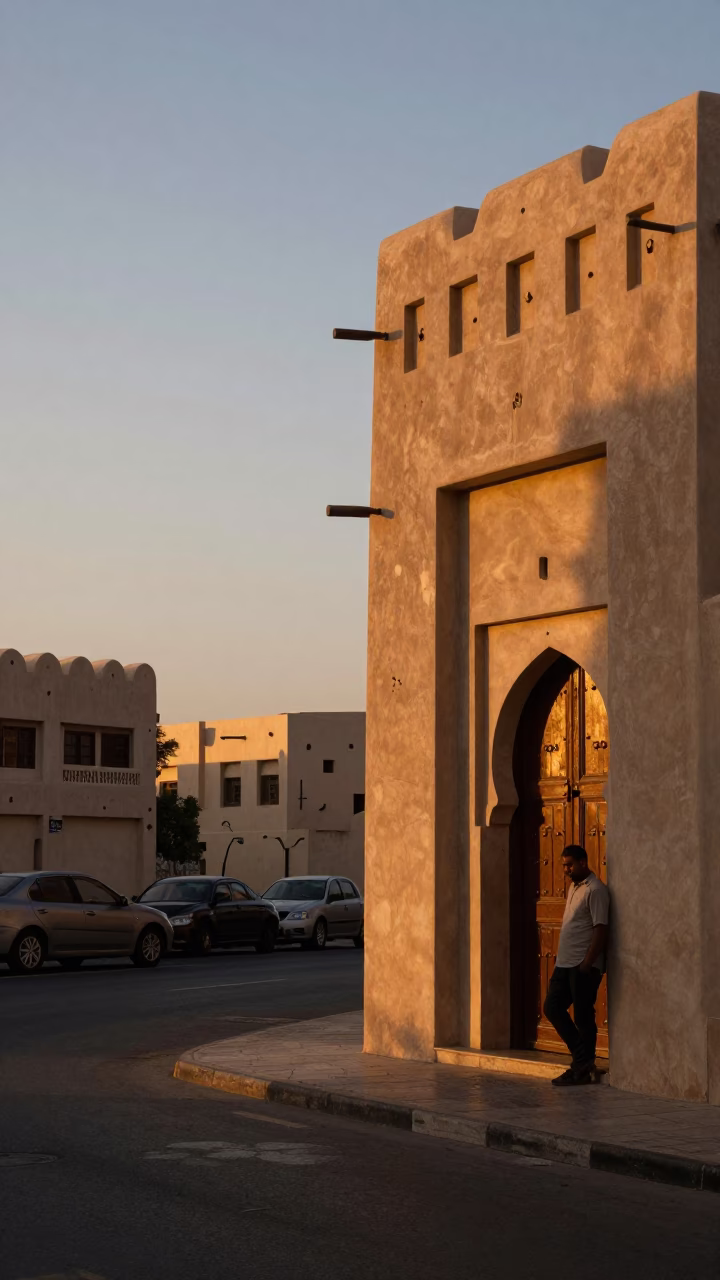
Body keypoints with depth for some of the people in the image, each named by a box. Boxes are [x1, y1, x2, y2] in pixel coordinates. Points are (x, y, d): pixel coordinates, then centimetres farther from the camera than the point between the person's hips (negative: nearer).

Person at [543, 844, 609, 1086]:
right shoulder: (575, 887, 16)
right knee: (552, 1007, 7)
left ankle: (583, 1069, 7)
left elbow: (601, 930, -18)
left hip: (583, 966, -10)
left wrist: (587, 963, -21)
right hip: (565, 963, 10)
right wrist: (562, 959, 19)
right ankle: (583, 1059, 15)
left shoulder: (595, 890, -13)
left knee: (583, 1016, -3)